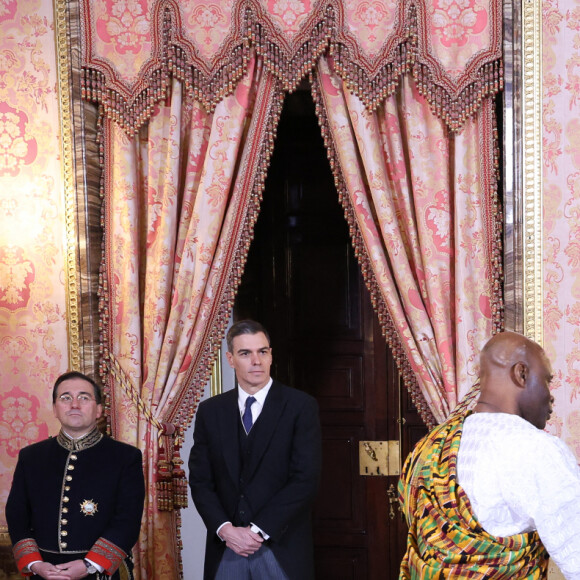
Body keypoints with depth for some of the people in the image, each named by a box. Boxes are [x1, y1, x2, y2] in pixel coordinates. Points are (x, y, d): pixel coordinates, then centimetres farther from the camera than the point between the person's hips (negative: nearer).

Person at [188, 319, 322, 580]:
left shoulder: (301, 406, -3)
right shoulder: (210, 411, 7)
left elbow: (306, 479, -9)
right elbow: (200, 480, 6)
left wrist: (258, 530, -13)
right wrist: (225, 529, -10)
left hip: (281, 547, -2)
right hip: (225, 548, 3)